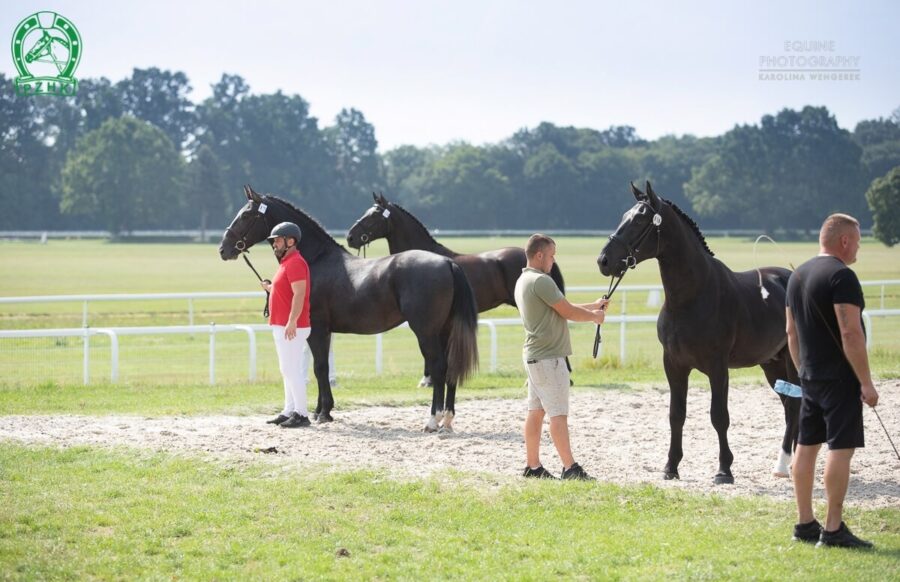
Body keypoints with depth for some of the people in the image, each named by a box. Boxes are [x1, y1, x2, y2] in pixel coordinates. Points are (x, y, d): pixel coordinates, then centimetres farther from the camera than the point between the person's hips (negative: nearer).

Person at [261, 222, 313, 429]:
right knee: (287, 370, 15)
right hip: (282, 326, 11)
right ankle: (289, 411, 21)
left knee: (292, 370, -9)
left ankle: (301, 414, -7)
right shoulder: (286, 263, 17)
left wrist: (292, 322, -31)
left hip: (291, 327, -11)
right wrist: (271, 288, 15)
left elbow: (299, 294, -25)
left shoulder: (295, 263, -15)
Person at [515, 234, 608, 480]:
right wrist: (595, 316, 3)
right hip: (548, 357, -10)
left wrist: (593, 306, 20)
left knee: (536, 411, 10)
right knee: (558, 413, -8)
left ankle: (533, 466, 12)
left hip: (534, 356, 10)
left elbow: (561, 309, 20)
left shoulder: (524, 281, 15)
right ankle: (570, 467, -8)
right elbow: (568, 312, -14)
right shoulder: (541, 281, -17)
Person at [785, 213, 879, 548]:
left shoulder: (797, 276, 13)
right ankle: (833, 530, -9)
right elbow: (850, 333, -21)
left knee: (807, 446, 11)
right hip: (840, 378, -9)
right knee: (841, 447, -7)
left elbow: (791, 331, 18)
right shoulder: (841, 276, -15)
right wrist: (866, 382, -18)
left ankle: (805, 524, 18)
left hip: (809, 378, 9)